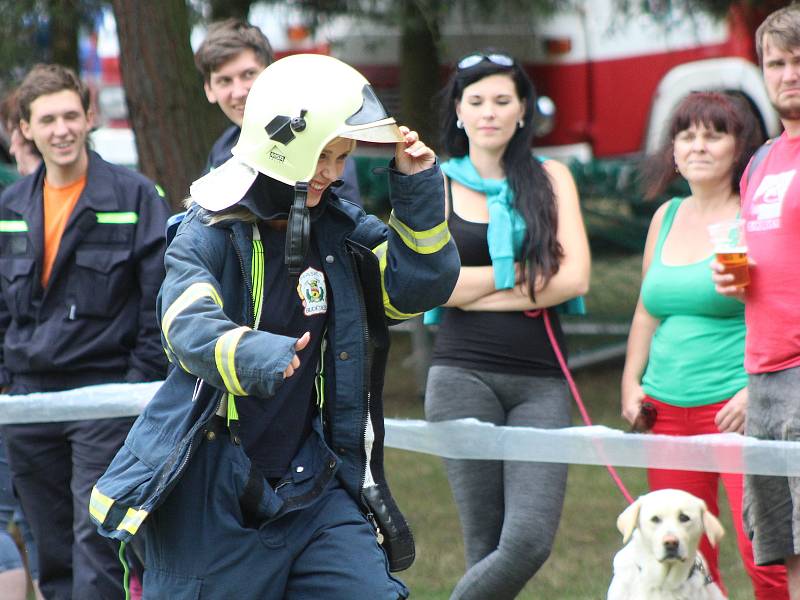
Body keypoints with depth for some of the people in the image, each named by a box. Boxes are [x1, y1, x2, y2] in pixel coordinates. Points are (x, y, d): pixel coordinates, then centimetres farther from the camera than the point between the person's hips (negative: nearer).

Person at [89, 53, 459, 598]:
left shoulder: (340, 230, 6)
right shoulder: (208, 234, -11)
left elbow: (423, 286, 3)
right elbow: (190, 327, -28)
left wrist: (419, 191, -8)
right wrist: (255, 356, -48)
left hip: (315, 486, 4)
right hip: (215, 491, -4)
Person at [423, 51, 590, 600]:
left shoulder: (550, 179, 12)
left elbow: (575, 278, -1)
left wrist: (476, 289, -3)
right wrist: (526, 272, -3)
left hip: (541, 381, 1)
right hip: (465, 375, -1)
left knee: (530, 541, -14)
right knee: (485, 544, -5)